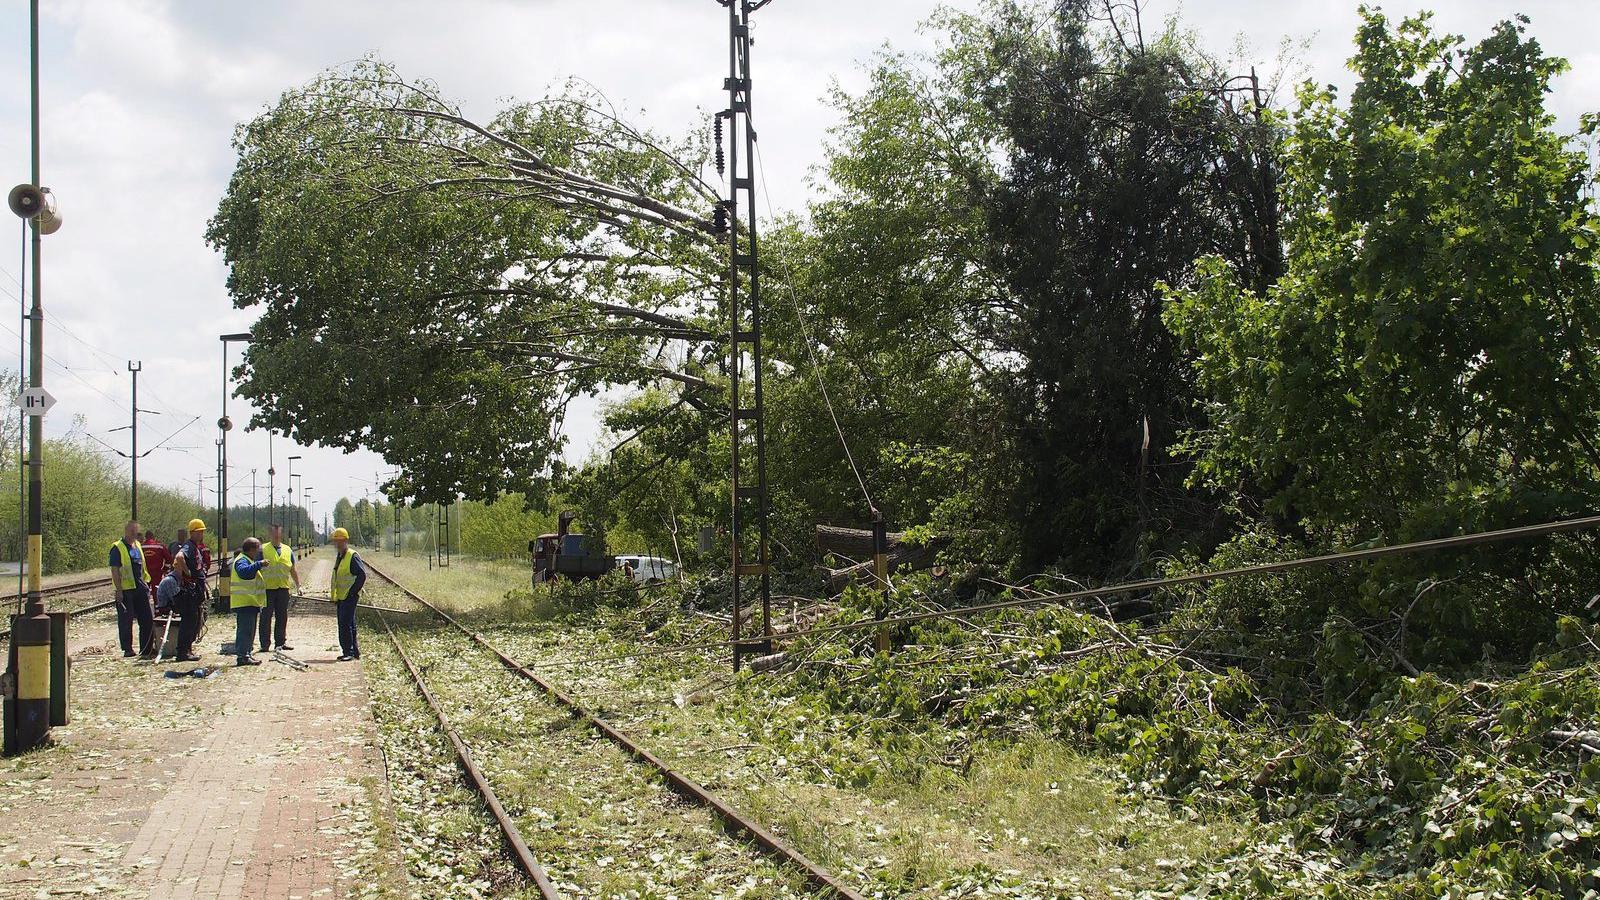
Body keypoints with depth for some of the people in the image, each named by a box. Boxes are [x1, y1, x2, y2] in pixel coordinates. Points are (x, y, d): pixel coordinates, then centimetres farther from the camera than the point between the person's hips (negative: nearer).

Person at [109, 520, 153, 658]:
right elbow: (115, 571, -12)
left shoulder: (137, 546, 16)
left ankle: (146, 648, 15)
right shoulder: (117, 548, -8)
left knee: (147, 619, 7)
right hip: (125, 589, -7)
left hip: (140, 587, 7)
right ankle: (127, 649, 6)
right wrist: (119, 590, -17)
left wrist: (145, 585, 17)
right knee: (126, 620, -1)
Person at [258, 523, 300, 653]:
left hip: (283, 588, 4)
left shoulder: (288, 550, 13)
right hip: (268, 588, -3)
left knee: (282, 617, 7)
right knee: (266, 617, -3)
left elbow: (293, 570, 18)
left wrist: (298, 585, 12)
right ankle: (265, 644, 1)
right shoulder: (263, 550, 3)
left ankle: (281, 642, 15)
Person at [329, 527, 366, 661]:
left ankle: (348, 652, -10)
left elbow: (362, 575, -19)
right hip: (340, 597, 9)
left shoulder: (352, 557, -12)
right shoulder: (338, 557, 16)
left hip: (349, 597, -9)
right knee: (349, 625, 12)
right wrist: (334, 595, 18)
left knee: (345, 624, -13)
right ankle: (354, 651, 18)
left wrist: (353, 591, -18)